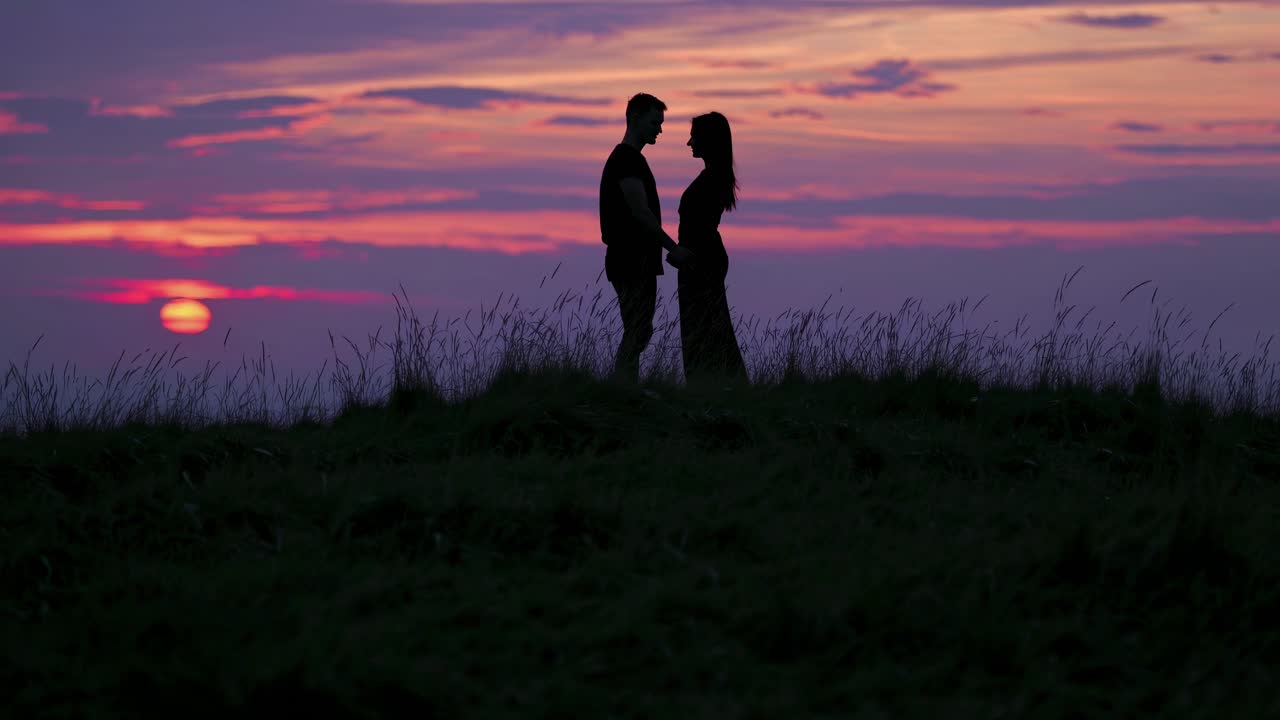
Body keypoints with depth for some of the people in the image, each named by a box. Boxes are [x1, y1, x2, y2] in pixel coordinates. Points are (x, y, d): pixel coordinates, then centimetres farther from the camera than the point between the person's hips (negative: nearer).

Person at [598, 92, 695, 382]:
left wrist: (670, 249, 20)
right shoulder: (627, 160, -14)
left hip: (634, 262, 11)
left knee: (637, 334, 12)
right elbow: (640, 212, -22)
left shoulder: (626, 159, 19)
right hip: (634, 263, -11)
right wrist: (673, 248, -21)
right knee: (636, 336, -10)